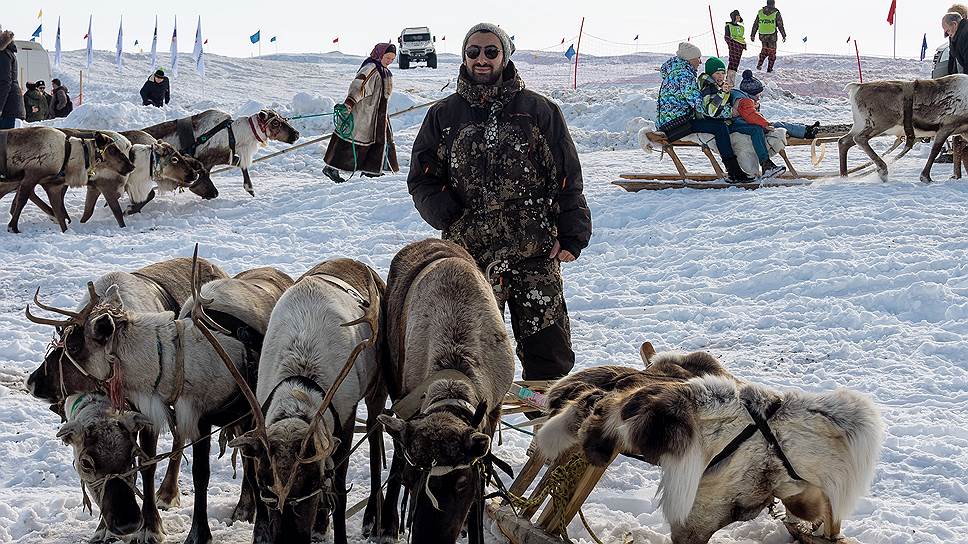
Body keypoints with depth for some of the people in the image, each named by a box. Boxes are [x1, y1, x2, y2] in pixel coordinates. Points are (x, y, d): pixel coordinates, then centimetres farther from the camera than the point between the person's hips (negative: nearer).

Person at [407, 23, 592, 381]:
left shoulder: (538, 110, 6)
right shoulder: (444, 116, 10)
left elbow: (567, 178, 6)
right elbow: (422, 180, 13)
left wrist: (572, 237, 0)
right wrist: (450, 218, -3)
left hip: (537, 255, -1)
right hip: (470, 255, 1)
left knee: (549, 352, 0)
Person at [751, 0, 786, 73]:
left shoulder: (760, 12, 4)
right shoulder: (776, 13, -6)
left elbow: (755, 25, 8)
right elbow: (780, 26, -6)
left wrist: (752, 35, 14)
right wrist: (784, 36, 2)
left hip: (762, 36, 3)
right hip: (772, 36, -3)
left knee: (764, 49, 24)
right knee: (772, 52, 11)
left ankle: (759, 64, 7)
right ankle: (769, 69, 12)